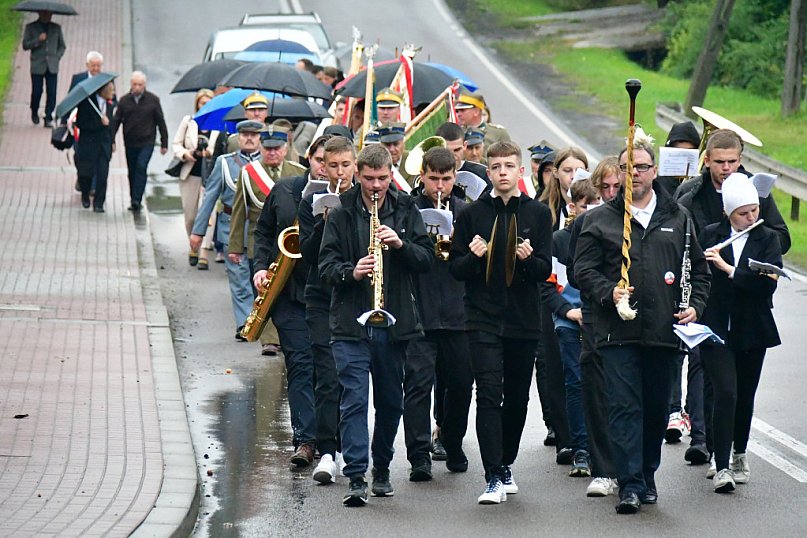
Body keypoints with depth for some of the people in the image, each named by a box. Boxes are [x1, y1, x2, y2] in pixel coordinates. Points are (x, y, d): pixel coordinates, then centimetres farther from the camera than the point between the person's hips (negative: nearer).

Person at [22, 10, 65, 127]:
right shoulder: (30, 27, 6)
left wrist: (57, 57, 3)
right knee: (37, 92, -1)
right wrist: (38, 40, -16)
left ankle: (48, 118, -1)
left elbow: (62, 46, 19)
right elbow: (25, 45, -1)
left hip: (52, 67, 2)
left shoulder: (56, 28, 13)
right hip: (37, 67, -2)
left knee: (52, 93, -7)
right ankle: (34, 113, 25)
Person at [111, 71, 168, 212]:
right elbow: (116, 121, 5)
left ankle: (137, 200, -20)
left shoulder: (153, 100, -2)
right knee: (132, 172, 10)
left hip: (146, 142, -3)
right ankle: (134, 200, 21)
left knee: (141, 168, -18)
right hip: (130, 143, 3)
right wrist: (111, 141, -2)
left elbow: (161, 122, 3)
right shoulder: (124, 100, 3)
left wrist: (164, 143, 3)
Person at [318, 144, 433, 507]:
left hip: (395, 323, 3)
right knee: (354, 399, -10)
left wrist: (401, 244, -16)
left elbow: (427, 259, 3)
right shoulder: (341, 214, 2)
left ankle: (382, 470, 27)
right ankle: (356, 479, -13)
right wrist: (351, 272, -22)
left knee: (390, 400, 11)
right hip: (350, 323, -2)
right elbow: (326, 265, -2)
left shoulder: (405, 210, 8)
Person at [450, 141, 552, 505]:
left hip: (524, 321, 2)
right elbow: (455, 268, 6)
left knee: (517, 398, 10)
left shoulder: (538, 214, 5)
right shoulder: (472, 214, 4)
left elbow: (546, 270, 3)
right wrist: (474, 257, -15)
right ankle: (494, 478, -13)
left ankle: (505, 465, 28)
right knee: (489, 396, -11)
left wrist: (528, 259, -18)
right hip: (483, 320, -2)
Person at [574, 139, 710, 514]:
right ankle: (630, 484, -10)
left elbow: (698, 268, 19)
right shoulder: (600, 220, 6)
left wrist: (695, 306, 4)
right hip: (618, 330, -3)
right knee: (624, 406, -9)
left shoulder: (678, 218, 13)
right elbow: (583, 269, 3)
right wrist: (609, 292, -14)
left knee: (657, 408, 9)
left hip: (665, 330, 3)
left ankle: (647, 475, 24)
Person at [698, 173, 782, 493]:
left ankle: (739, 455, 33)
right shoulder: (709, 236, 2)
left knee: (745, 395, 12)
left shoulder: (767, 239, 1)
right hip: (717, 329, -2)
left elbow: (768, 283, -12)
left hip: (752, 331, 2)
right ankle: (722, 468, -14)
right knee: (726, 392, -14)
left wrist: (729, 268, -20)